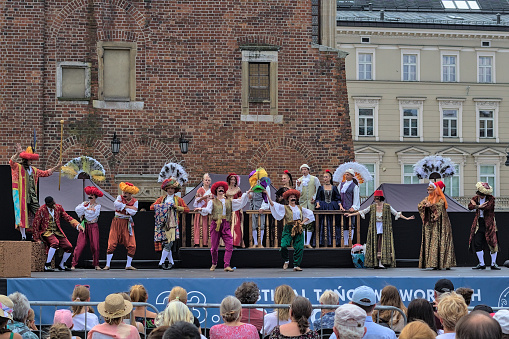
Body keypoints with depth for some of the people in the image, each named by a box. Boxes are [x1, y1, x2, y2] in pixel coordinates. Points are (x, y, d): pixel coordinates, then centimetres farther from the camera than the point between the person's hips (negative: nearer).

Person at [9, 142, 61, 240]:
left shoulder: (33, 170, 18)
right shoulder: (18, 167, -1)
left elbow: (45, 173, 29)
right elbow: (11, 162, -21)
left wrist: (55, 168, 24)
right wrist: (17, 153, -37)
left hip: (32, 195, 6)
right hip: (22, 195, -6)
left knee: (37, 214, -1)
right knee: (22, 214, -4)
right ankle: (23, 235, 1)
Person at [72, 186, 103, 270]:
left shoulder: (97, 206, 3)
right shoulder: (85, 203, 13)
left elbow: (92, 214, -12)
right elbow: (77, 209, -3)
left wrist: (83, 211, -4)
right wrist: (87, 208, -12)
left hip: (93, 226, -2)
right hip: (84, 226, 2)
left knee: (95, 246, -5)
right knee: (80, 245, -7)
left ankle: (96, 264, 8)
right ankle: (73, 264, -7)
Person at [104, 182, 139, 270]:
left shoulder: (135, 201, 3)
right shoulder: (120, 198, 2)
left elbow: (133, 212, -11)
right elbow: (116, 204, -21)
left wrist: (123, 206, -10)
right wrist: (129, 207, -14)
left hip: (127, 224, 2)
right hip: (117, 222, -1)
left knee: (132, 245, -5)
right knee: (112, 244, -8)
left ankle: (128, 265, 9)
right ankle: (107, 265, 0)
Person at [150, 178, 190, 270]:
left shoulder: (178, 199, 11)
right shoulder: (161, 199, 16)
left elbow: (187, 209, 5)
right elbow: (152, 207, 10)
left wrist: (177, 207, -8)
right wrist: (161, 206, -6)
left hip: (172, 224, -2)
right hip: (162, 224, 2)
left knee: (169, 243, -12)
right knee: (165, 243, 0)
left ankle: (161, 263, -9)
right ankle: (171, 262, 12)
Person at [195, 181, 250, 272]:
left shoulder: (229, 201, 17)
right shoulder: (212, 202, 9)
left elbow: (241, 202, 12)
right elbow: (207, 210, -5)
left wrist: (246, 193, 5)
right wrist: (201, 209, -25)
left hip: (226, 224, 2)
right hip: (215, 224, -2)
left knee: (229, 245, -14)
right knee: (214, 246, 2)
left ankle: (227, 265, -14)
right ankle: (214, 264, 24)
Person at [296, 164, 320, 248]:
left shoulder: (314, 179, 8)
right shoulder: (299, 180, 11)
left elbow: (319, 190, 10)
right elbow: (298, 193, 5)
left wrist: (314, 198, -2)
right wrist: (299, 186, -12)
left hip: (311, 203, -1)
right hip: (302, 203, 1)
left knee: (310, 223, -4)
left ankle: (308, 243, 0)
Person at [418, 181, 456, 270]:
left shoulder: (441, 199, 0)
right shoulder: (427, 198, 15)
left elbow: (439, 205, -20)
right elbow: (419, 206, 1)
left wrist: (431, 205, -34)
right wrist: (425, 205, -19)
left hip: (439, 225, -5)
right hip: (429, 224, 5)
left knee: (441, 242, -9)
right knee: (430, 242, -3)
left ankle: (446, 264, -7)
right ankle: (434, 264, -3)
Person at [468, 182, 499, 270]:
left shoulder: (491, 198, -5)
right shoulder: (476, 197, 8)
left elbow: (488, 207, -21)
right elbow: (470, 207, -3)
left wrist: (476, 205, -12)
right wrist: (479, 206, -20)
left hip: (489, 223, -4)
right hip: (479, 222, 4)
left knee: (492, 242, -5)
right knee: (477, 242, -2)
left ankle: (493, 263, 5)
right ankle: (481, 264, 7)